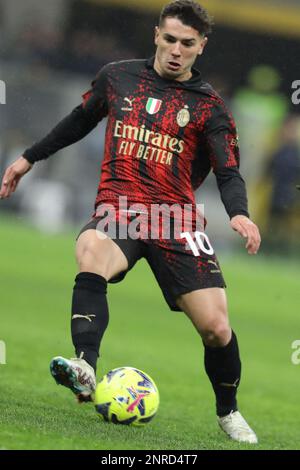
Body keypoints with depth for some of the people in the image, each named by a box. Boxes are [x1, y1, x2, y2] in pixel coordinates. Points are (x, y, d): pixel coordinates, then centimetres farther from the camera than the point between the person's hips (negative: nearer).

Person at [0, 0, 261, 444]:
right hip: (117, 209, 0)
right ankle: (85, 368, -53)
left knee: (215, 327, -9)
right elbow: (80, 121, 28)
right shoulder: (117, 77, 10)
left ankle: (228, 412, 20)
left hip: (176, 217, 0)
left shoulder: (208, 105, 5)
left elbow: (229, 173, -2)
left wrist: (239, 213, -23)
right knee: (92, 253, -37)